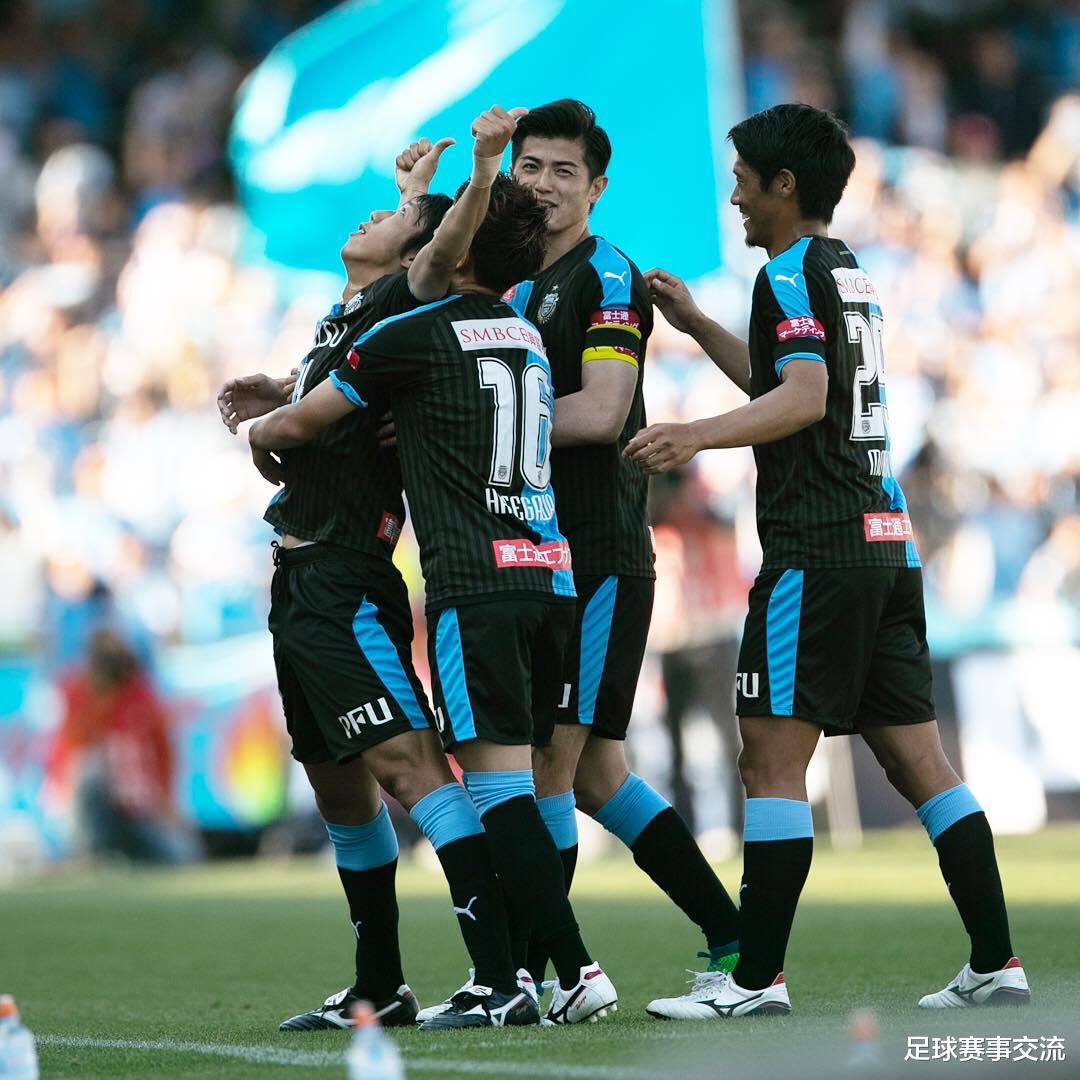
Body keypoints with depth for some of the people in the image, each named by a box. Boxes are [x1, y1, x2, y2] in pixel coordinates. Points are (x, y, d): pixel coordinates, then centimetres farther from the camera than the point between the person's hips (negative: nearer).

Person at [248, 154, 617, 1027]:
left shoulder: (414, 335, -4)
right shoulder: (527, 335, 19)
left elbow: (296, 426, 8)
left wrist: (256, 432, 30)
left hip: (478, 583, -7)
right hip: (550, 571, 7)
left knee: (497, 778, -9)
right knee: (504, 776, 11)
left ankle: (577, 969, -17)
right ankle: (504, 977, 10)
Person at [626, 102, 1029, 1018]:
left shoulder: (791, 273, -7)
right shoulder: (850, 274, 21)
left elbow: (803, 398, -23)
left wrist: (699, 436, -35)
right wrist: (697, 325, 40)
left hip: (815, 552, -9)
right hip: (887, 539, 9)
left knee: (772, 761, -8)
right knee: (918, 761, 8)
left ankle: (756, 979, -9)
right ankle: (996, 962, 5)